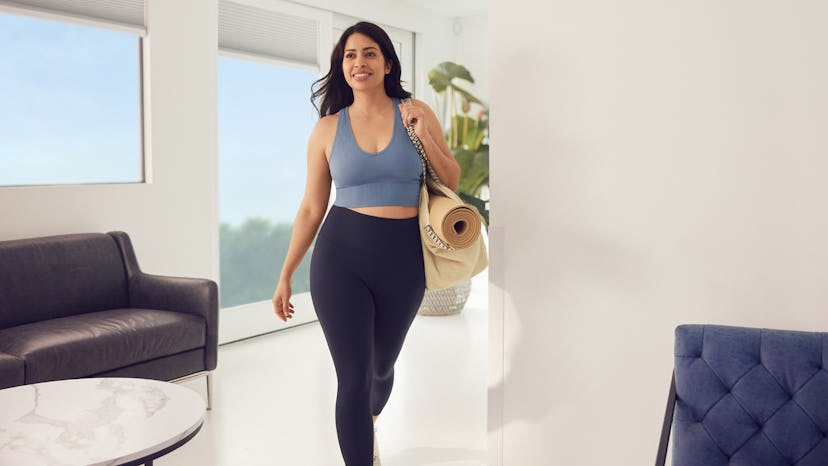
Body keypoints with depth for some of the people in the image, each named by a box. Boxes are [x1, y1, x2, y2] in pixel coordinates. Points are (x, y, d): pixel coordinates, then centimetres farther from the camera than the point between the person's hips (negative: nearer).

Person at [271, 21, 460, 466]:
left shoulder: (417, 113, 2)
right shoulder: (327, 128, 1)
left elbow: (452, 182, 6)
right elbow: (311, 208, 5)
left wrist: (424, 137, -11)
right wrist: (285, 276, 5)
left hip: (403, 258, 2)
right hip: (341, 256, -1)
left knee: (382, 365, 20)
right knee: (353, 376, -6)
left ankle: (369, 423, 53)